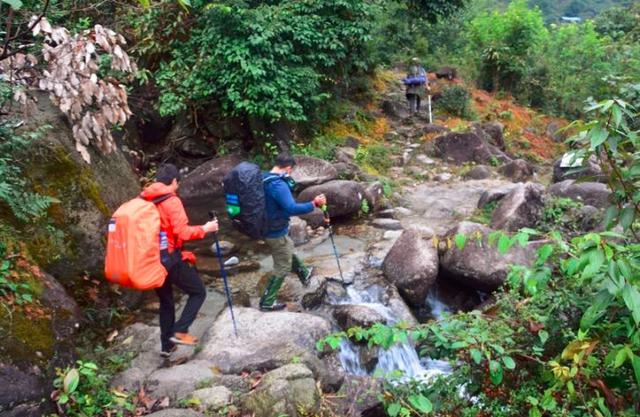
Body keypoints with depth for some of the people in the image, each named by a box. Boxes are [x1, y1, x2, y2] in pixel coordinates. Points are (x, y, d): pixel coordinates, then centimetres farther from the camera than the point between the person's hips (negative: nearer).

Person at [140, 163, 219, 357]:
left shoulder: (144, 200, 6)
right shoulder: (172, 201, -14)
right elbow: (182, 232, -20)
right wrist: (204, 229, -6)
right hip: (170, 259, -7)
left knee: (165, 301, 21)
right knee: (198, 292, 11)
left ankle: (167, 345, 27)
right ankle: (180, 331, 2)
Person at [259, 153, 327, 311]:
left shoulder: (265, 179, 1)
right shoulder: (278, 185, -29)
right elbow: (292, 208, -36)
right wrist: (314, 204, -28)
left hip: (267, 228, 10)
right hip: (276, 232, -10)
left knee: (288, 252, 31)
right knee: (282, 267, 7)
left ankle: (304, 274, 55)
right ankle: (267, 302, 15)